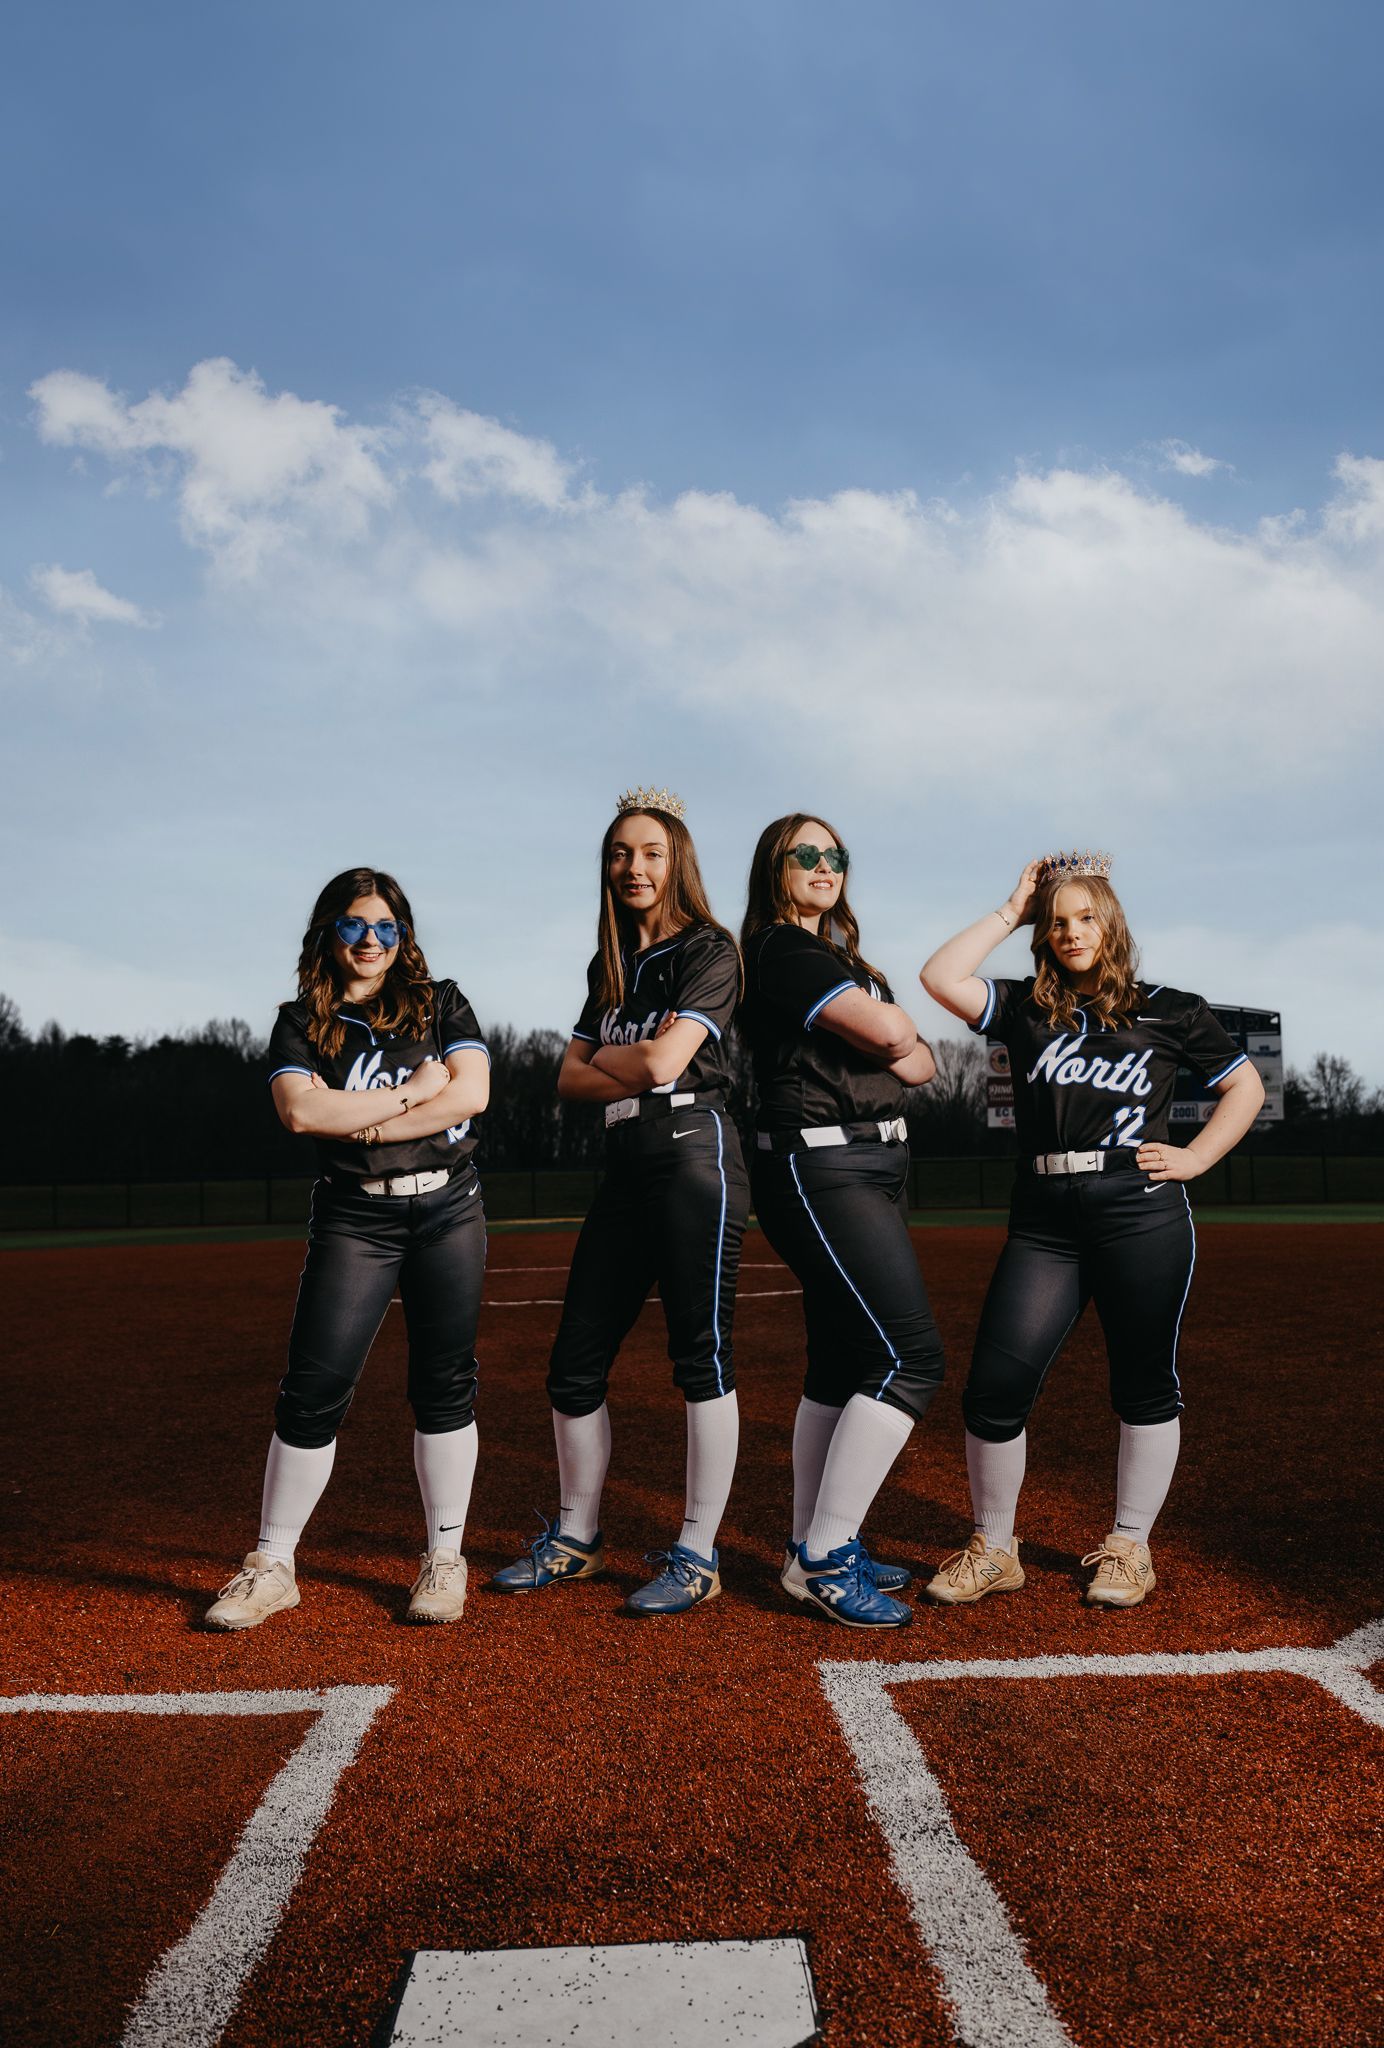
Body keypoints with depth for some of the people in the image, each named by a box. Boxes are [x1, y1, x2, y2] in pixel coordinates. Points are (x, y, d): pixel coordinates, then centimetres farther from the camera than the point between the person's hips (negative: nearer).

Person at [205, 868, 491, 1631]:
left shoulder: (441, 1004, 7)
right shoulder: (301, 1023, 5)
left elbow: (470, 1094, -9)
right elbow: (301, 1110, -13)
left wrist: (360, 1124, -11)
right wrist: (411, 1093, -11)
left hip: (448, 1210, 1)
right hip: (353, 1218, 0)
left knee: (443, 1386, 3)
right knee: (312, 1388, -4)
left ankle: (445, 1558, 16)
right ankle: (271, 1566, 9)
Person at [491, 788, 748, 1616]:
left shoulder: (710, 950, -3)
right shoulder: (610, 966, 18)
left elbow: (664, 1062, -14)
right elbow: (570, 1079, 12)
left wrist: (605, 1056, 4)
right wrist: (633, 1074, -6)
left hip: (693, 1153, -7)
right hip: (625, 1164, 8)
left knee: (701, 1355, -5)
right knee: (576, 1363, 9)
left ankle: (699, 1555, 6)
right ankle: (577, 1538, 25)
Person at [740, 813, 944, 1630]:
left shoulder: (845, 959, 20)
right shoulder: (778, 949, -8)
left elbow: (923, 1062, 13)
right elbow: (887, 1030, -18)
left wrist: (897, 1056, -7)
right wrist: (895, 1034, 4)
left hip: (878, 1164, 9)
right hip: (819, 1167, -9)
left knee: (840, 1366, 11)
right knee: (912, 1358, -14)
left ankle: (813, 1550, 19)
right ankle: (825, 1558, -8)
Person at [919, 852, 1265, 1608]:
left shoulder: (1167, 1010, 8)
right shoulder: (1024, 1009, 10)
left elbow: (1244, 1084, 15)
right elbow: (940, 978, -5)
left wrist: (1194, 1158, 2)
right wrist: (1010, 913, 3)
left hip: (1142, 1215, -1)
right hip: (1043, 1222, 2)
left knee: (1144, 1385, 6)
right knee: (994, 1387, -4)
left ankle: (1129, 1548, 23)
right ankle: (993, 1551, 13)